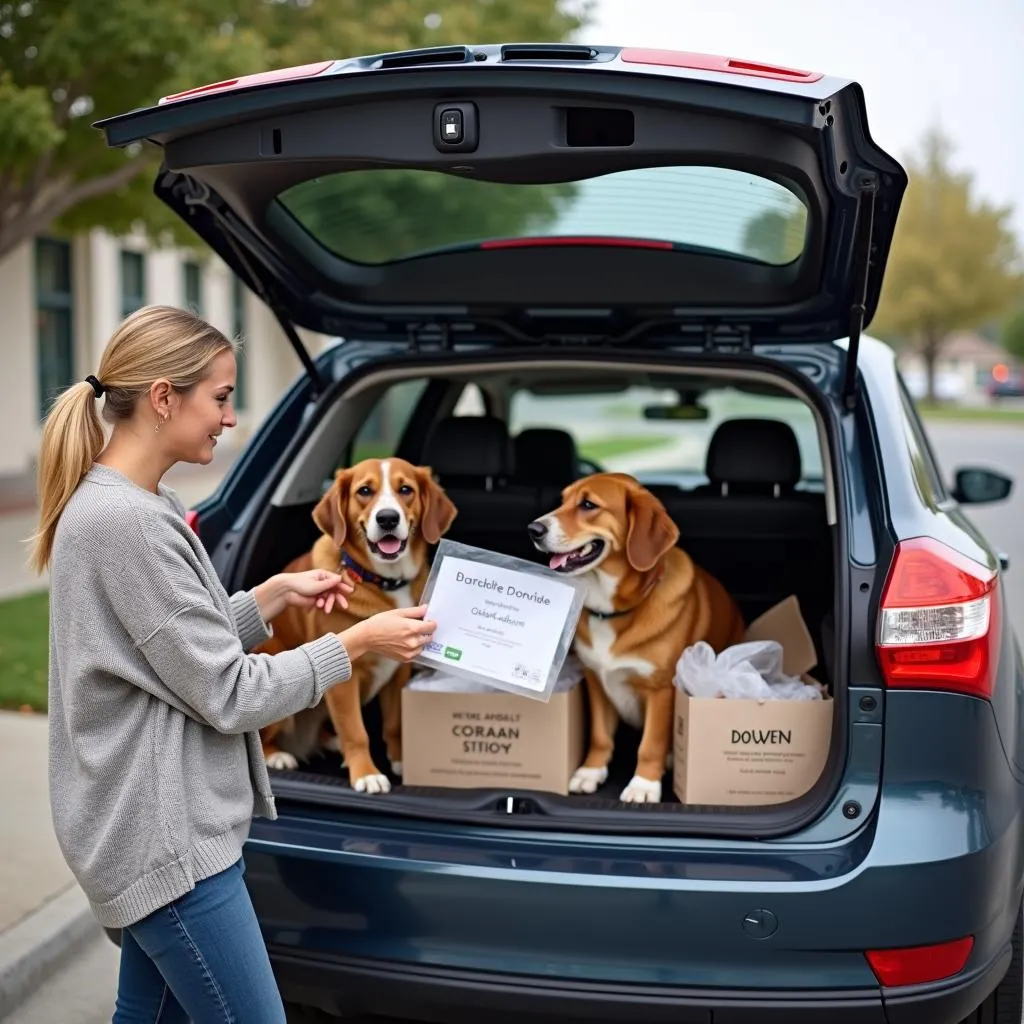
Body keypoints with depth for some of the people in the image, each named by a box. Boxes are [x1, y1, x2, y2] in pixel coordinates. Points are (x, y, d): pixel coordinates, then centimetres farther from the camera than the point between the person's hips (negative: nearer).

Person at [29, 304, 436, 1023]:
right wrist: (357, 643, -11)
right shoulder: (126, 520, -22)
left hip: (159, 827, 10)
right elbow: (227, 694, -18)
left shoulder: (129, 504, 9)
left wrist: (274, 595, 9)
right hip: (167, 838, -10)